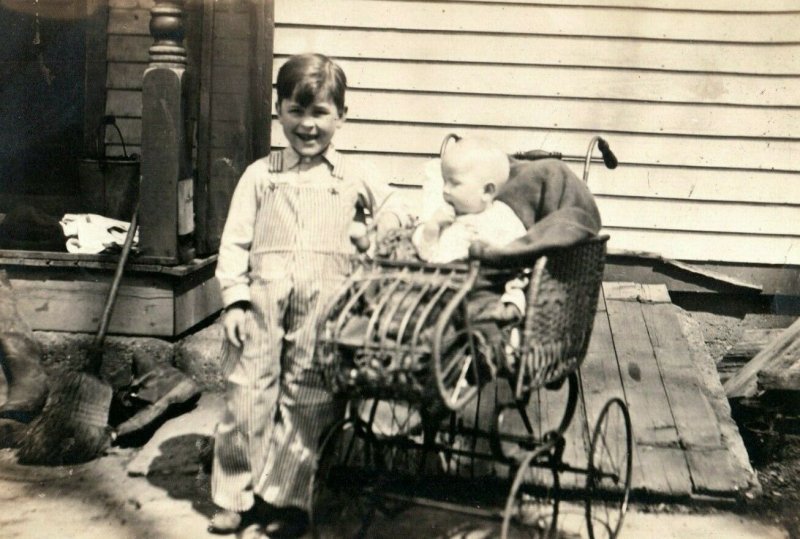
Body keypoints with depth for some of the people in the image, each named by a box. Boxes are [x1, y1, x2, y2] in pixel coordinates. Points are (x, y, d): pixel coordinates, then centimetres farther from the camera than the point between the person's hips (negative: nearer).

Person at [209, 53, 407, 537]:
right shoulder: (261, 175, 12)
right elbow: (235, 241, 8)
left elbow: (395, 214, 21)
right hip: (263, 296, 1)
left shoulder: (355, 178, 12)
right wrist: (235, 300, -1)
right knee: (247, 396, 2)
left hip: (324, 302, 0)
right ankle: (236, 496, 17)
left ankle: (283, 497, 18)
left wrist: (386, 229, -1)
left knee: (306, 401, 4)